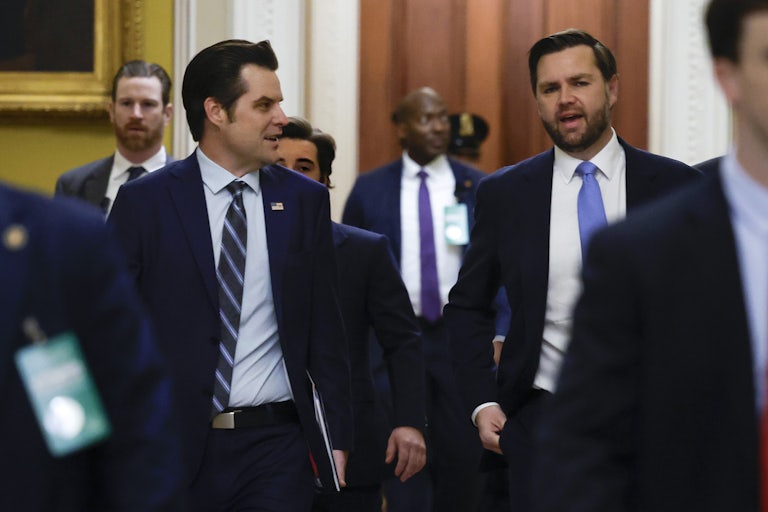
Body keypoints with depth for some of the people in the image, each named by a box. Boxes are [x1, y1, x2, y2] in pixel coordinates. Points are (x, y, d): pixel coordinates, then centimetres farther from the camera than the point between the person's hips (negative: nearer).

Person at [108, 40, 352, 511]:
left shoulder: (306, 200, 7)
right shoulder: (144, 202, 0)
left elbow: (326, 331, 9)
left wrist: (336, 437, 6)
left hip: (276, 443, 2)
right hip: (172, 449, -1)